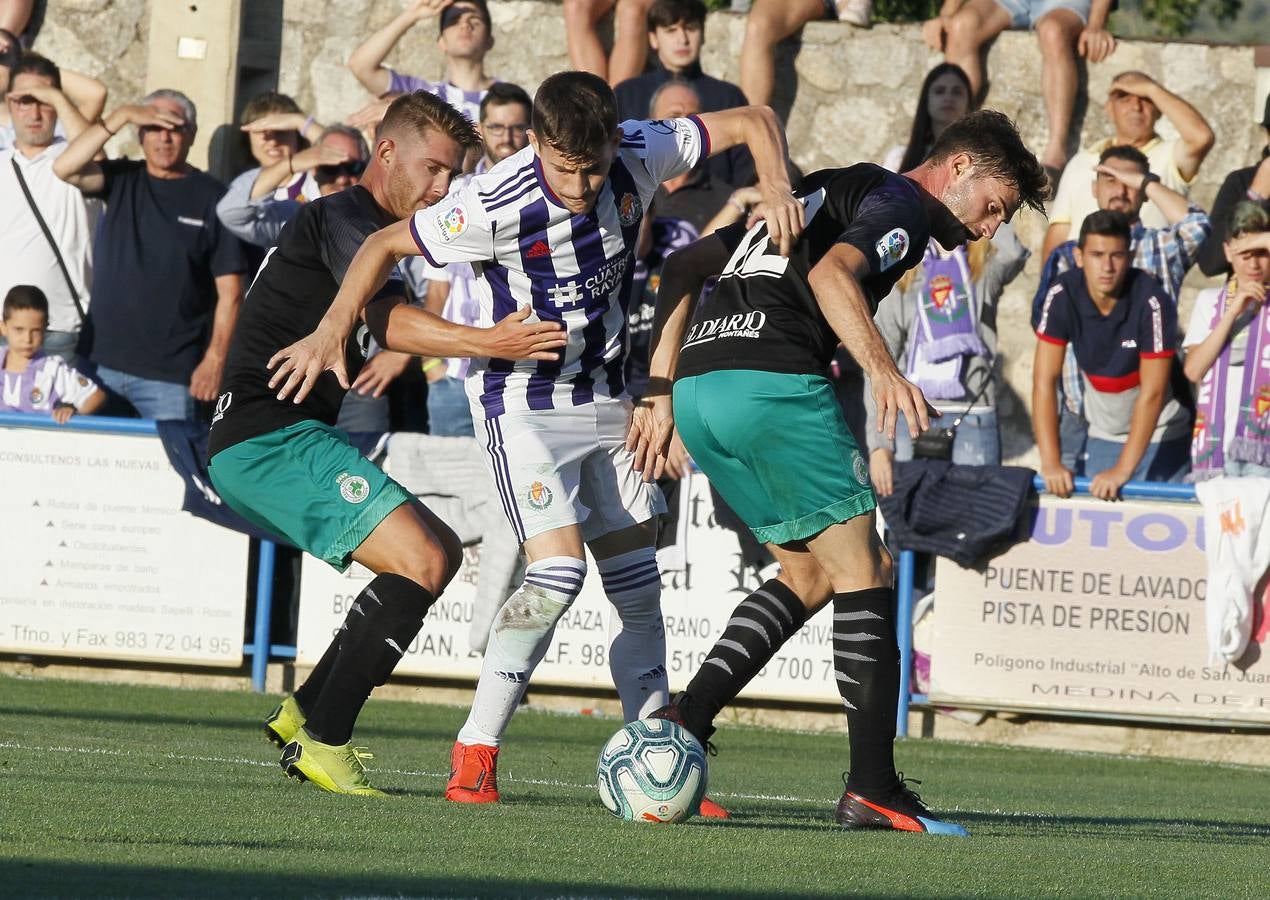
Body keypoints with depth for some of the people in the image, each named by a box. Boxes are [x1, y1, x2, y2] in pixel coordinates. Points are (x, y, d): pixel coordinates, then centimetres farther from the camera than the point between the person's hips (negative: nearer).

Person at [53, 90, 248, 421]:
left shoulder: (210, 196, 0)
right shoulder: (121, 180, 10)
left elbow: (229, 291, -3)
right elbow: (65, 168, -10)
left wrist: (215, 359, -11)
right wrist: (122, 116, -13)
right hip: (102, 364, 3)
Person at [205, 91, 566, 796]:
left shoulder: (369, 228, 21)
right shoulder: (342, 218, -11)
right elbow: (385, 316, -29)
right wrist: (489, 342, -42)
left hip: (293, 438, 11)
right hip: (269, 438, -11)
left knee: (441, 552, 15)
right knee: (421, 561, -20)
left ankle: (304, 711, 13)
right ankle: (321, 741, -16)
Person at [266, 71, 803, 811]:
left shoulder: (640, 154, -14)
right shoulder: (498, 207, -26)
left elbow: (752, 121, -4)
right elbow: (387, 245, -13)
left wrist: (777, 187, -23)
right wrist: (333, 331, -19)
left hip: (607, 399, 6)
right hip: (523, 402, -6)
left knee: (637, 579, 8)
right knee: (558, 571, -20)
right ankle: (476, 751, -11)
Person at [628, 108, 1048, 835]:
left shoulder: (826, 191, 31)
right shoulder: (902, 204, 3)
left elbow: (684, 267, 28)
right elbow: (832, 273, -19)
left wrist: (661, 392, 24)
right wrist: (883, 370, -31)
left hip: (696, 387, 9)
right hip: (774, 384, -9)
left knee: (810, 575, 18)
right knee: (864, 570, -1)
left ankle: (686, 716, 5)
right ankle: (872, 787, -6)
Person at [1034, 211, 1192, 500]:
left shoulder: (1151, 302, -25)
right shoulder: (1063, 297, -15)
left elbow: (1152, 393, -24)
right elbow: (1045, 380, -16)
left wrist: (1122, 470, -29)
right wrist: (1051, 463, -24)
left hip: (1159, 438, -3)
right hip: (1103, 437, 3)